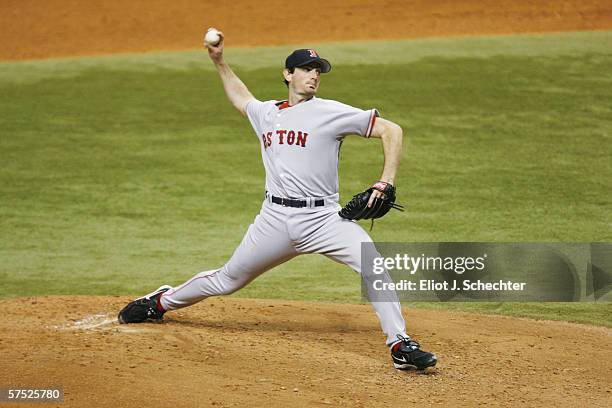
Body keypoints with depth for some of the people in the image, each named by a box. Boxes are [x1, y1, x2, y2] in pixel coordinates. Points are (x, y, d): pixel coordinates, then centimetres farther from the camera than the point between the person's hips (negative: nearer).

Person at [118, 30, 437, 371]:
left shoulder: (331, 113, -3)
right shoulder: (266, 113, 13)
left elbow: (391, 130, -6)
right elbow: (240, 97, 38)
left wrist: (386, 183, -14)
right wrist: (219, 61, 33)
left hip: (323, 218, -3)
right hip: (276, 219, 3)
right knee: (228, 280, 13)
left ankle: (400, 345, -20)